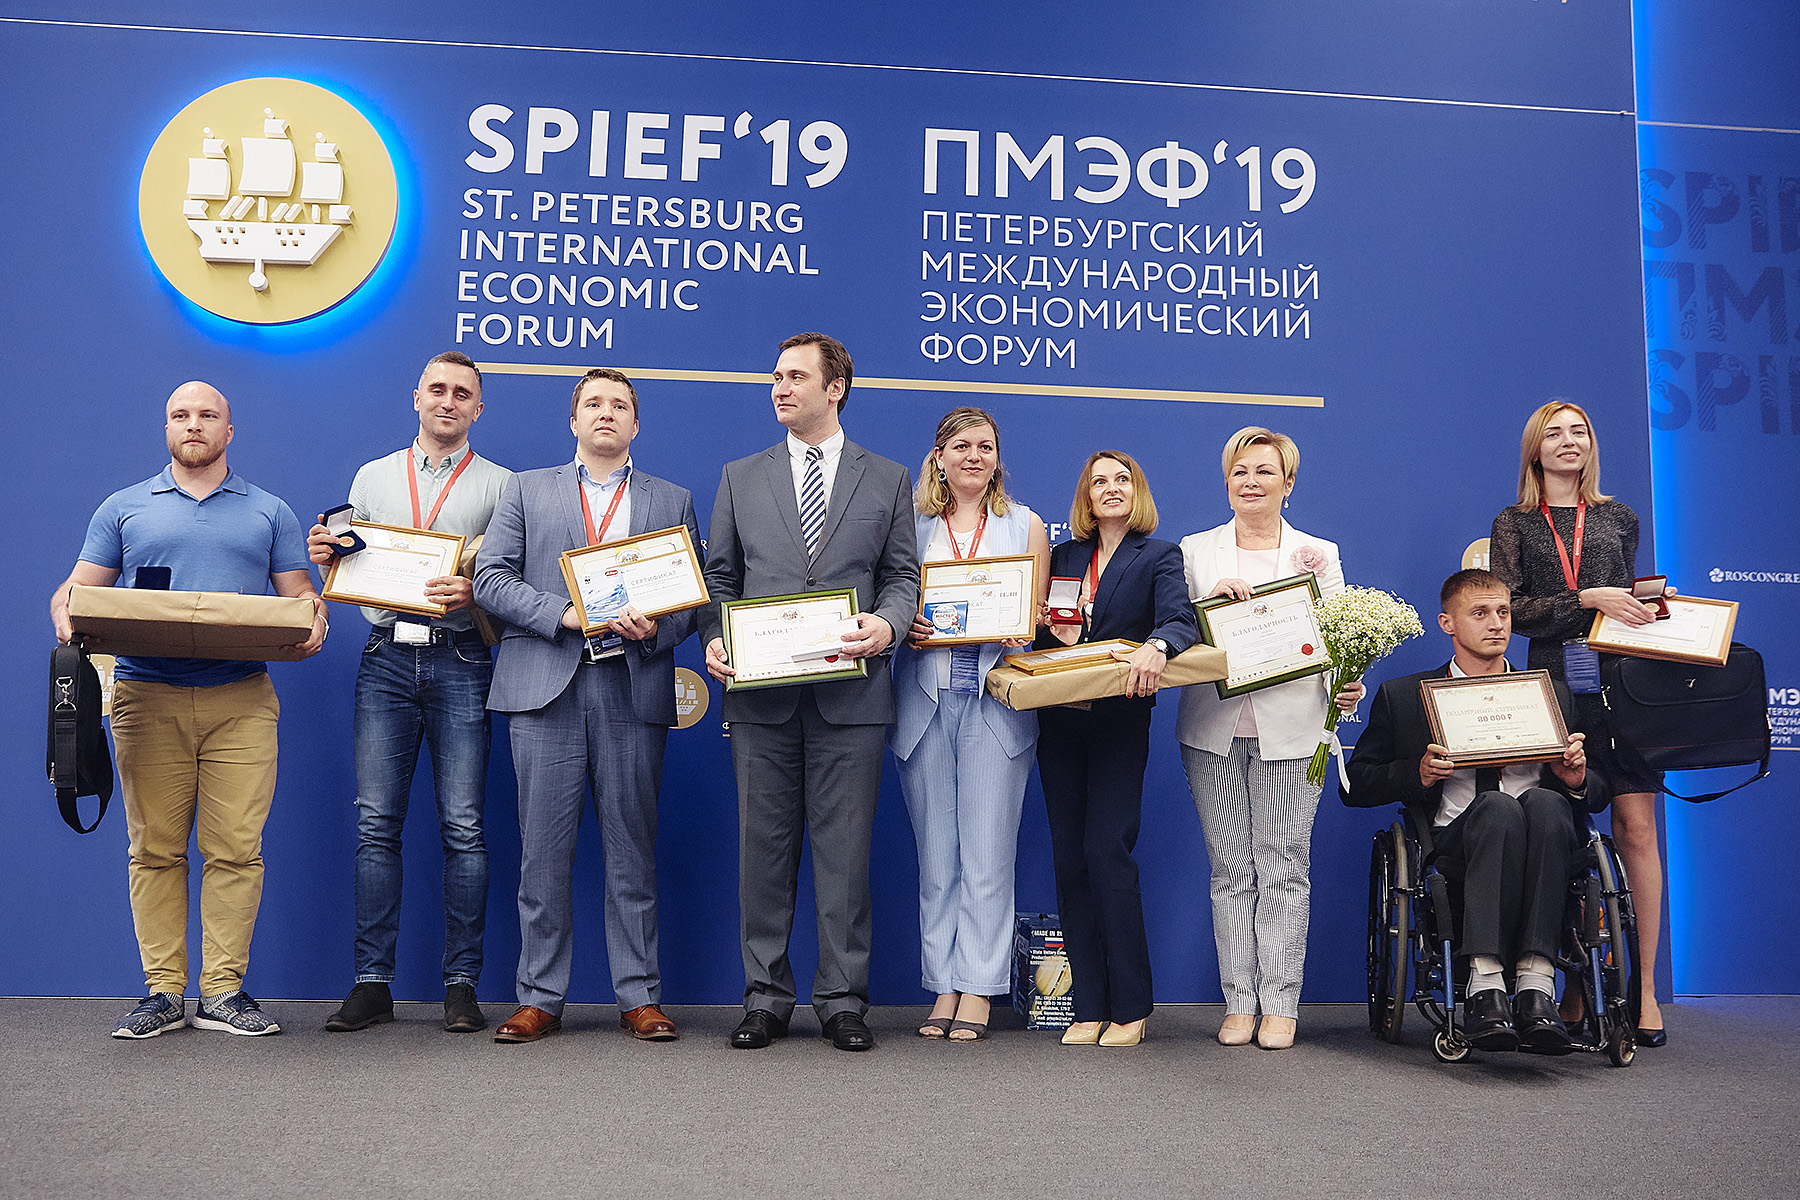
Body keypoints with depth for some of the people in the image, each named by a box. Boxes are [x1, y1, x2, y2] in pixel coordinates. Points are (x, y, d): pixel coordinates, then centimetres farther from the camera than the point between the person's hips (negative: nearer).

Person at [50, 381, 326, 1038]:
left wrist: (312, 622, -9)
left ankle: (223, 991, 3)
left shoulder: (269, 512, 16)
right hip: (148, 696, 1)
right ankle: (163, 991, 10)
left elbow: (300, 594, 13)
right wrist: (66, 615, -10)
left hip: (241, 700, 0)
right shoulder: (124, 509, 17)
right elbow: (75, 588, 13)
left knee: (235, 849, -4)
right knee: (154, 849, 2)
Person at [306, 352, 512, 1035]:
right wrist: (326, 556, 0)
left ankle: (462, 984, 4)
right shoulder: (372, 477, 18)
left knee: (463, 827, -3)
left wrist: (473, 594, -17)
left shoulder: (498, 485, 8)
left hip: (459, 662, -2)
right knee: (376, 823, 1)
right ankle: (372, 984, 7)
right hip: (386, 657, 3)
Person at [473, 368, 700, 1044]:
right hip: (546, 685, 0)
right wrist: (564, 614, -9)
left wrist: (657, 628, -11)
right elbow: (490, 578, 5)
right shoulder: (526, 491, 15)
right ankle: (540, 999, 11)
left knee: (632, 849, 3)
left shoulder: (672, 501, 16)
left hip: (634, 689, 0)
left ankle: (640, 996, 12)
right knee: (544, 850, 1)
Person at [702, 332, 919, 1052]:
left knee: (844, 849, 2)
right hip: (760, 694, 2)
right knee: (764, 846, 6)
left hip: (849, 692, -1)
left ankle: (842, 999, 13)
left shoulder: (888, 481, 10)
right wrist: (714, 640, -5)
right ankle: (765, 997, 16)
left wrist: (887, 622, -14)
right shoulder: (741, 478, 14)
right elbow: (719, 576, 12)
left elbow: (902, 575, 7)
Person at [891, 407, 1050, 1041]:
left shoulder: (1025, 526, 11)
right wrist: (905, 626, -9)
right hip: (924, 697, 2)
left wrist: (1017, 629, -13)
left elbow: (1037, 615, 9)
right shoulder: (912, 523, 12)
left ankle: (978, 988, 7)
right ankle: (944, 986, 14)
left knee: (987, 853, -3)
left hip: (996, 698, -1)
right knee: (935, 856, 6)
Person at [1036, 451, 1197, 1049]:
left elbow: (1181, 620, -15)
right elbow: (1040, 630, 16)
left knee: (1107, 852, -11)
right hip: (1060, 723, 5)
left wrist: (1154, 646, -36)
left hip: (1120, 724, -4)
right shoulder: (1064, 556, 16)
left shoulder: (1160, 555, 3)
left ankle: (1130, 1007, 1)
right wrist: (1054, 633, -7)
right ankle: (1089, 1007, 11)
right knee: (1070, 858, 3)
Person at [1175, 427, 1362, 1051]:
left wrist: (1347, 687, -12)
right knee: (1231, 870, 3)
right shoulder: (1195, 551, 12)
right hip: (1214, 729, 1)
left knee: (1283, 869, -1)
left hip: (1290, 727, -1)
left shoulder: (1319, 554, 11)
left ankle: (1280, 1004, 7)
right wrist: (1212, 599, -11)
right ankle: (1239, 1002, 11)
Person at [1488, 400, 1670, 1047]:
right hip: (1553, 686, -1)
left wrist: (1652, 606, 4)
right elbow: (1511, 610, -1)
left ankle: (1645, 988, -1)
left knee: (1636, 829, -7)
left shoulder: (1618, 519, 17)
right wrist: (1587, 598, -10)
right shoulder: (1514, 524, 11)